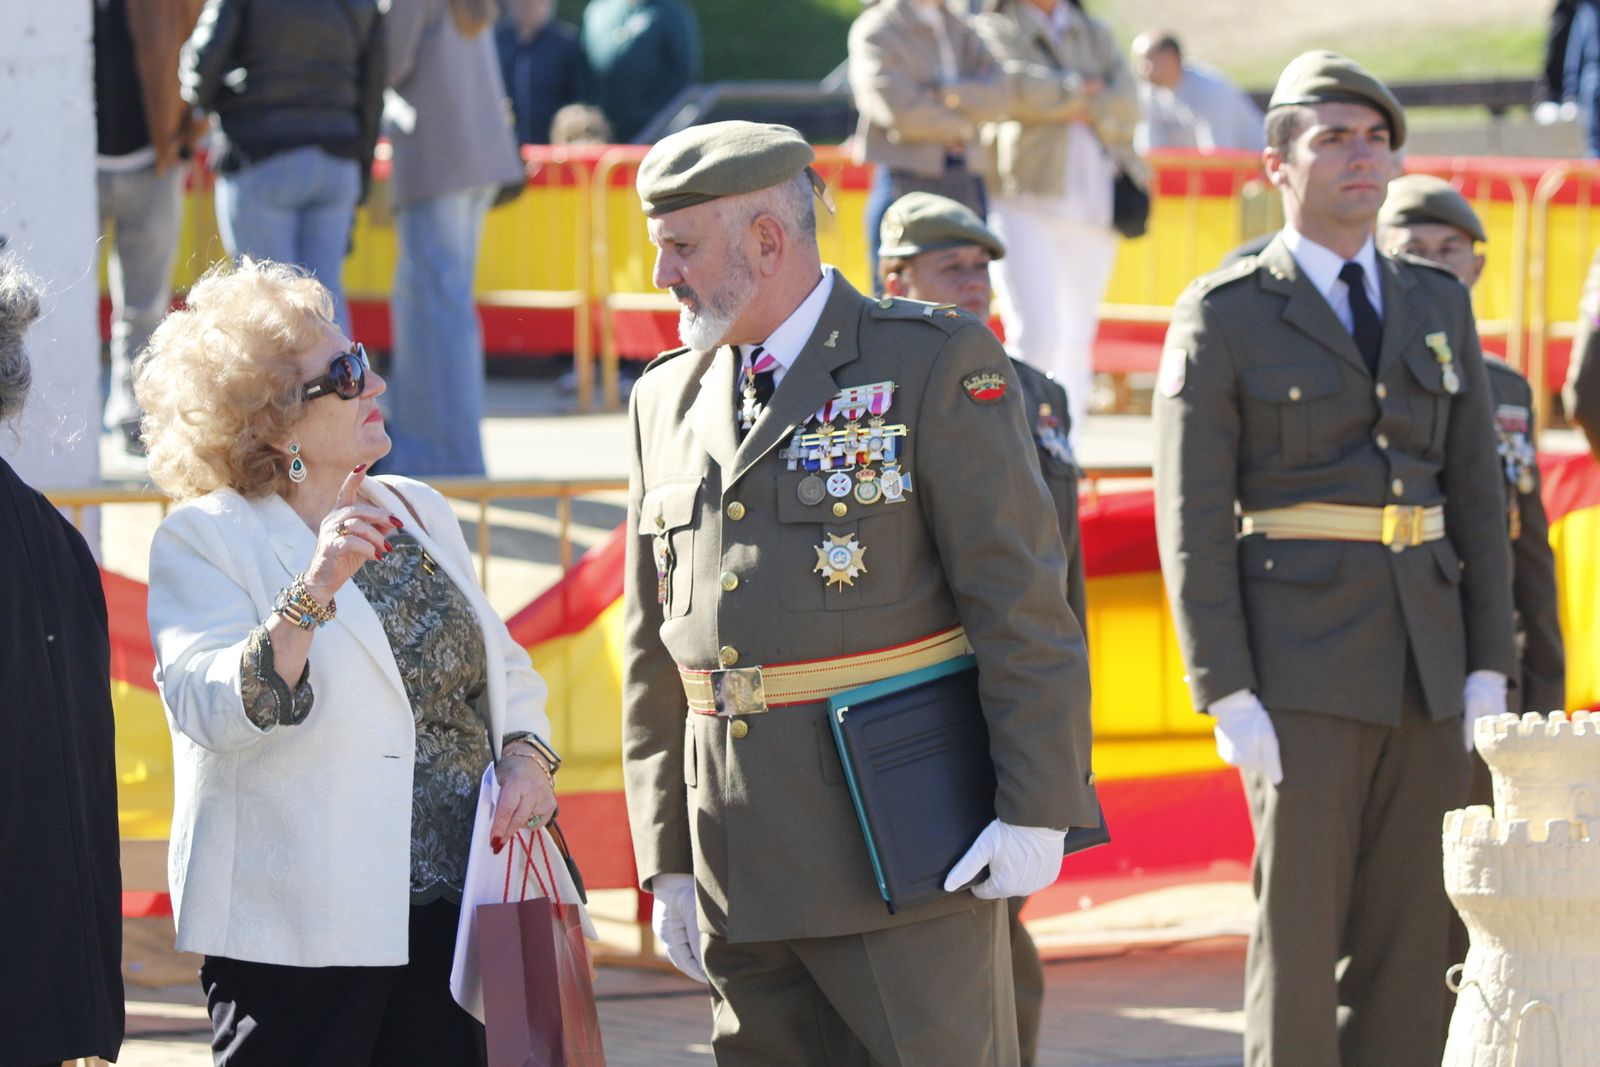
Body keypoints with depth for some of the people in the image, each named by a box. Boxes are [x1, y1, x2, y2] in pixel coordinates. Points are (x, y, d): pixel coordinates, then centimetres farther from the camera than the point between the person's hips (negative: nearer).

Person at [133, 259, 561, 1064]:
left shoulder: (419, 513, 13)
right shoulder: (204, 541, -7)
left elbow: (504, 668, 21)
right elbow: (213, 713, -20)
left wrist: (526, 752, 1)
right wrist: (313, 594, -31)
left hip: (452, 905, 6)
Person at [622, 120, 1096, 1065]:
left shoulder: (936, 364, -2)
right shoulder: (668, 399, 15)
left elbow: (1023, 601, -7)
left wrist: (1036, 810, -13)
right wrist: (666, 860, 15)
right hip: (739, 869, 6)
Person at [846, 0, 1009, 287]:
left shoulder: (959, 29, 16)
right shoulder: (874, 31, -2)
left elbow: (1000, 95, 1)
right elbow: (899, 110, -15)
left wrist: (943, 92, -14)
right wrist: (961, 126, -2)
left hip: (967, 186, 6)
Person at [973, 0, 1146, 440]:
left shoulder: (1096, 35, 19)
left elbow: (1127, 107, 3)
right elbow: (1020, 88, -14)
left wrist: (1070, 104, -8)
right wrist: (1084, 91, -2)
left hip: (1093, 204, 5)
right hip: (1024, 203, -4)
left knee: (1076, 343, 5)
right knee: (1037, 335, -17)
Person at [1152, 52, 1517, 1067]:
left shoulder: (1438, 305, 12)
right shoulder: (1224, 316, -2)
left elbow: (1477, 494, 12)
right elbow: (1193, 520, -6)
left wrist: (1489, 670, 4)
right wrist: (1227, 698, -13)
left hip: (1427, 664, 5)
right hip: (1300, 663, -5)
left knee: (1415, 930, 4)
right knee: (1299, 925, -4)